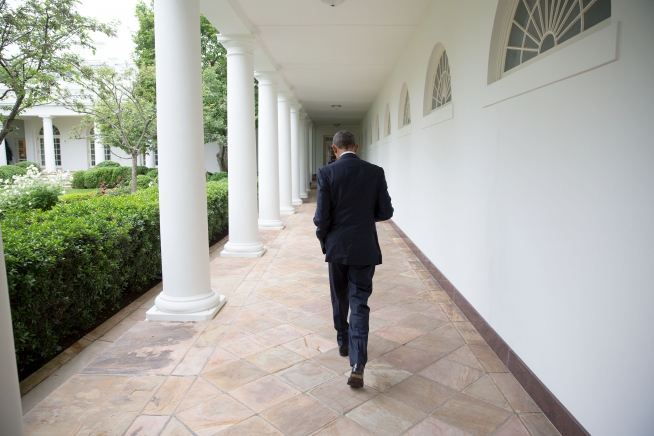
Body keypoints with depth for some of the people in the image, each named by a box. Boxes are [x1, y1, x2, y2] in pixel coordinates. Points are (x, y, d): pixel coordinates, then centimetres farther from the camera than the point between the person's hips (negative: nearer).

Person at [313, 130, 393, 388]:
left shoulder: (326, 173, -9)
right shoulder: (375, 172, -4)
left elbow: (321, 217, -11)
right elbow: (386, 212, -2)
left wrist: (323, 241, 7)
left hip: (337, 247, 0)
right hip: (365, 248, 0)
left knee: (340, 299, 20)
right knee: (359, 304, 4)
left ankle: (343, 343, 40)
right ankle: (357, 364, -4)